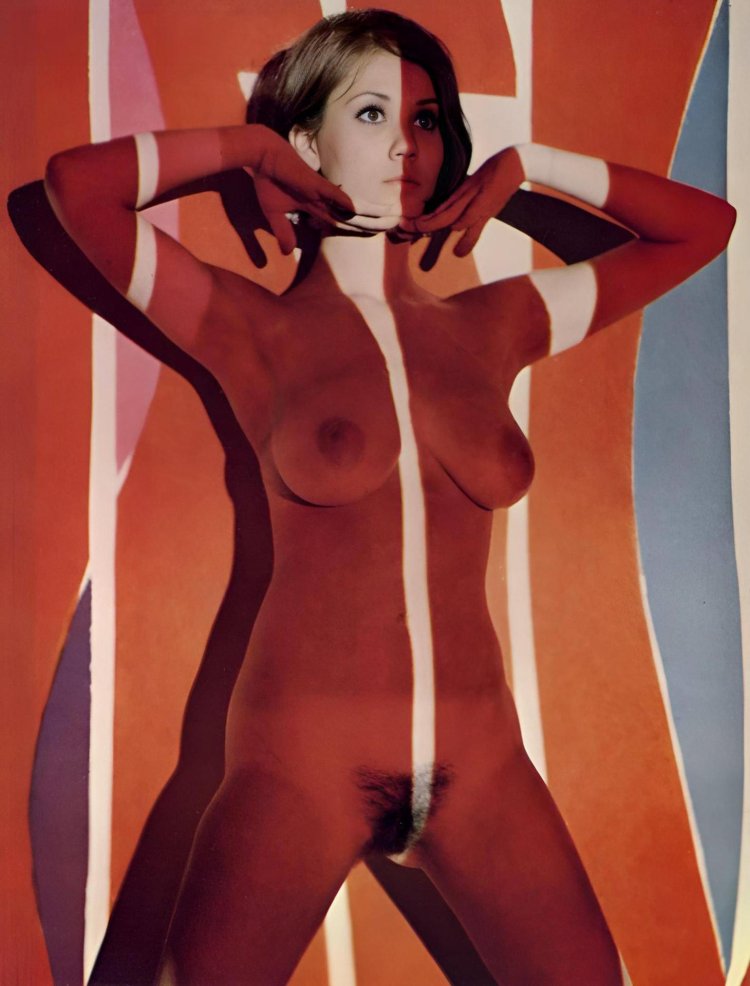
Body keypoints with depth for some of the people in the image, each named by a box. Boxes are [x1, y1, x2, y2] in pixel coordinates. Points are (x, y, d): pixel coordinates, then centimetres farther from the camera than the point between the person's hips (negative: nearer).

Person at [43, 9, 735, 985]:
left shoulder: (491, 326, 8)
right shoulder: (259, 331, -1)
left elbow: (704, 225, 15)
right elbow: (73, 182, -11)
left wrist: (524, 163, 10)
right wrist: (251, 146, 1)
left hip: (477, 756, 3)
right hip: (303, 753, -3)